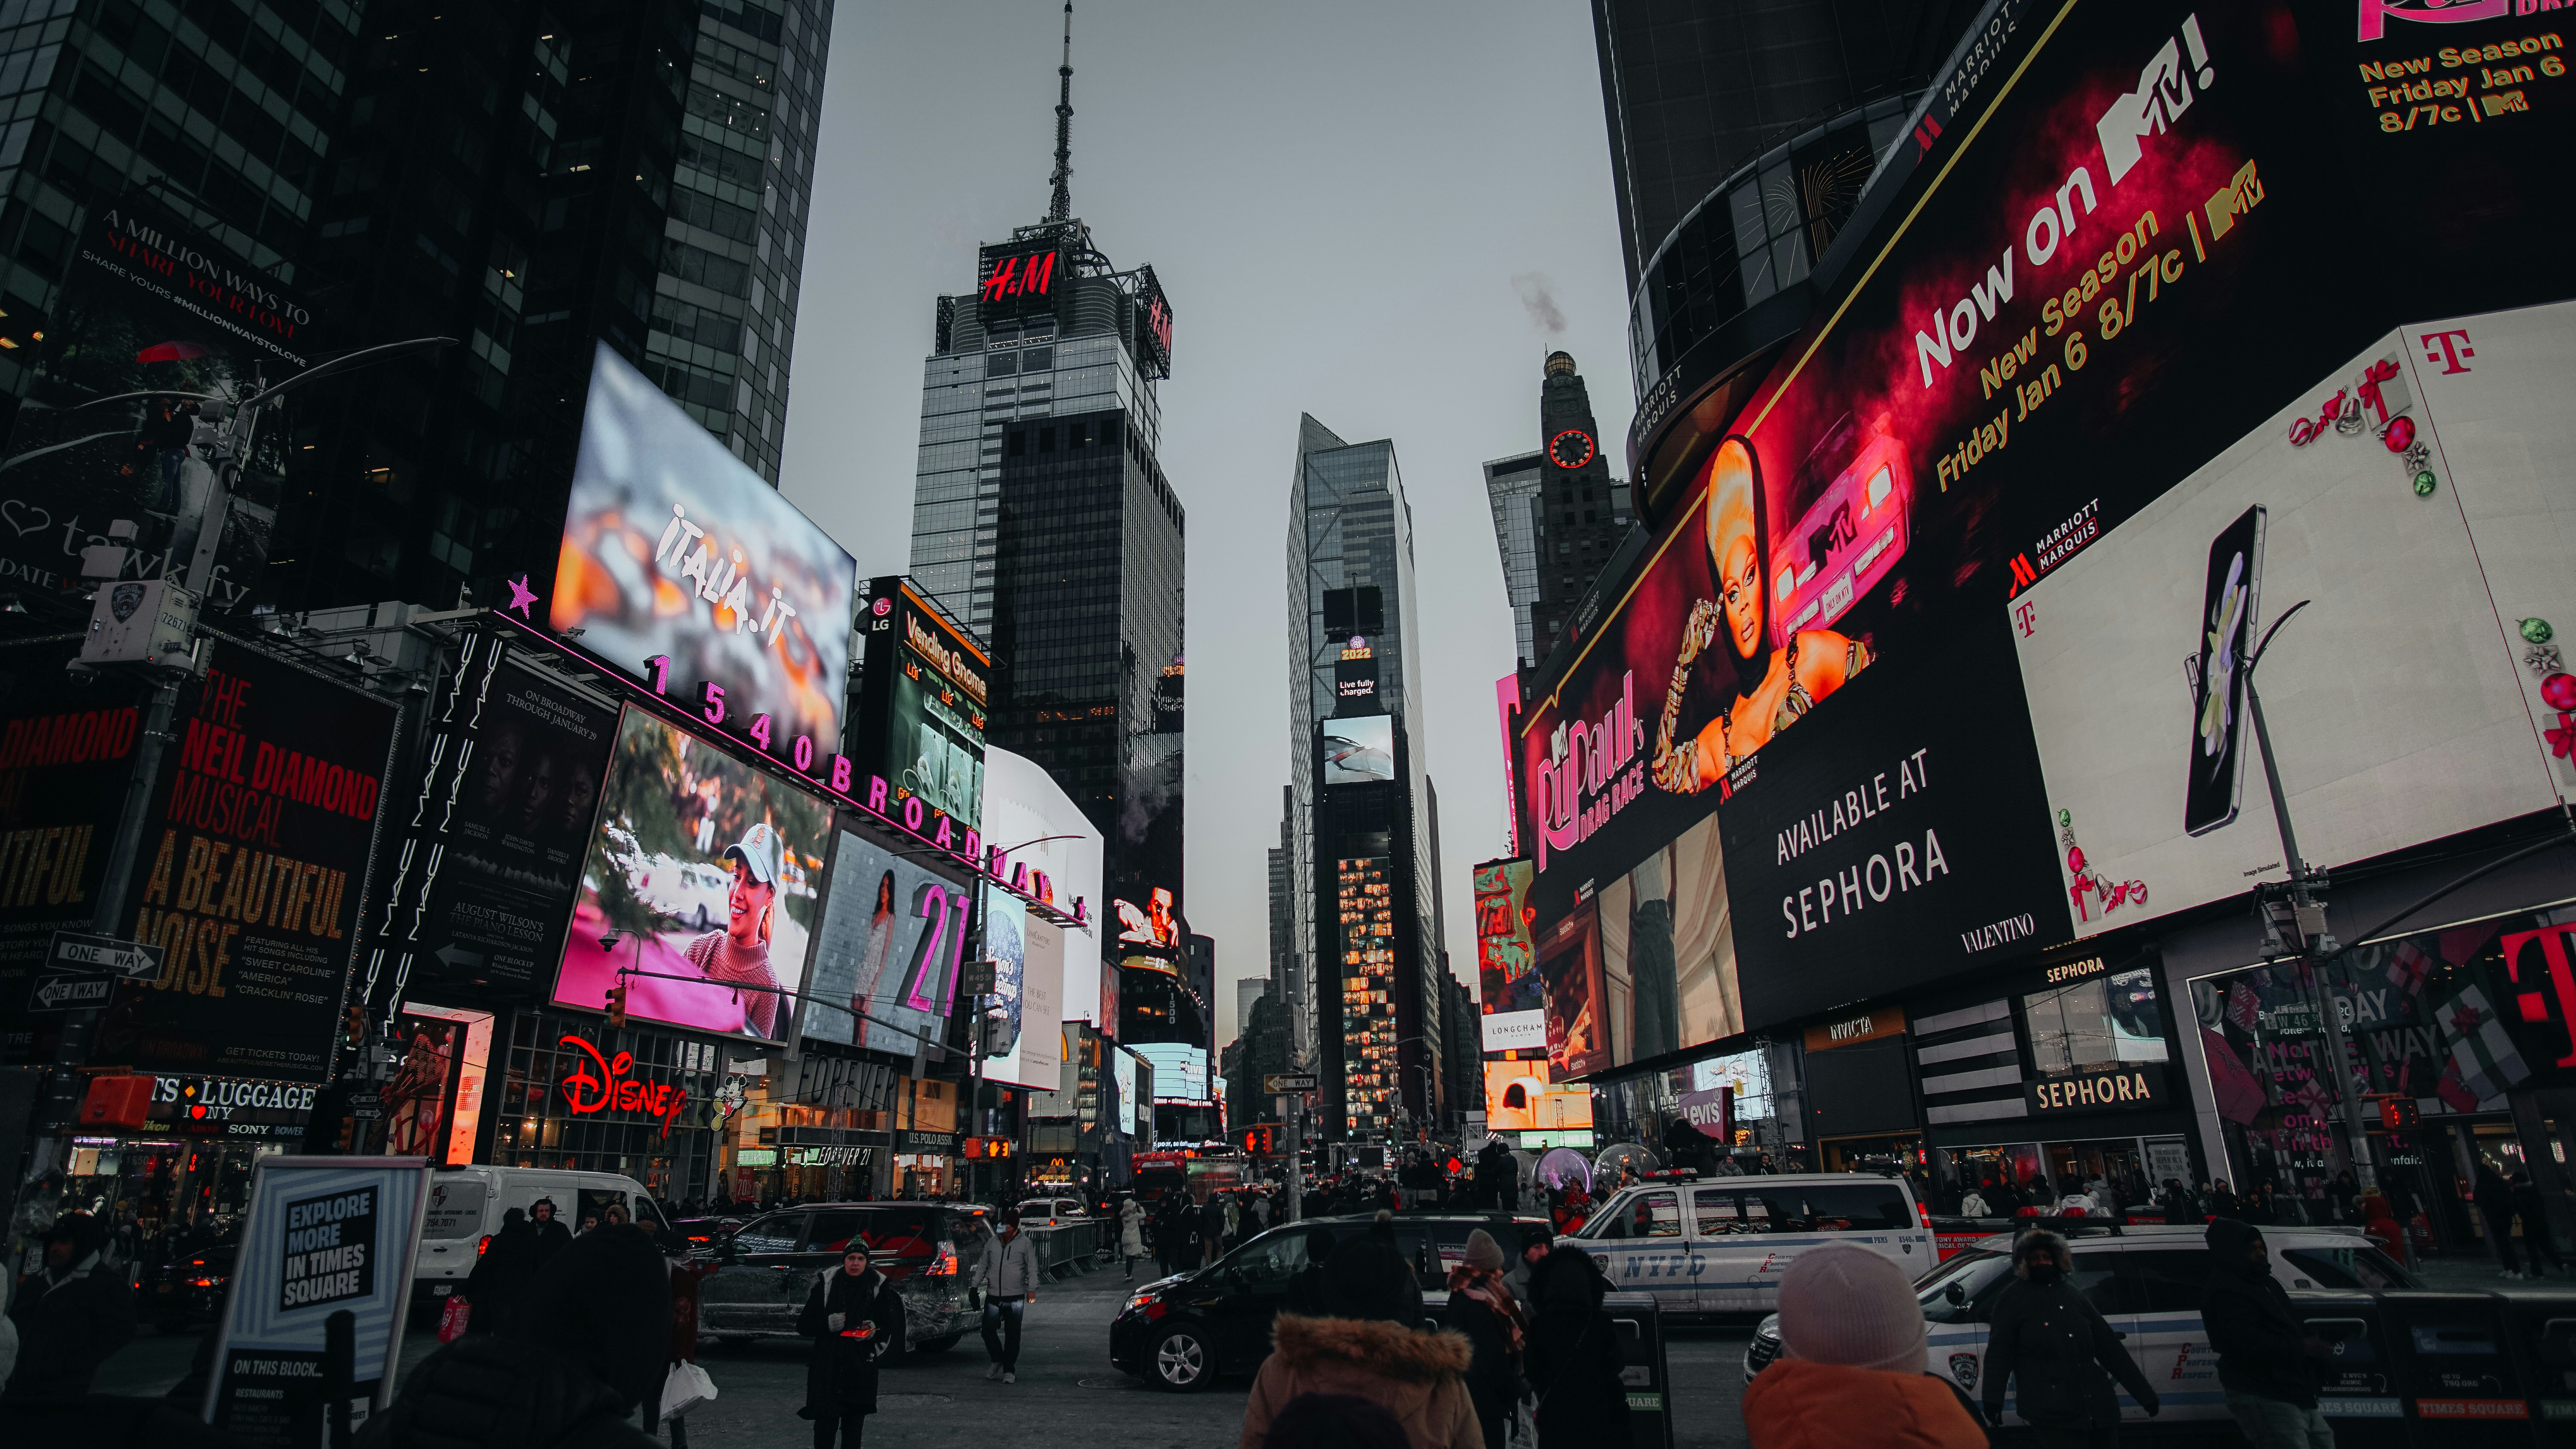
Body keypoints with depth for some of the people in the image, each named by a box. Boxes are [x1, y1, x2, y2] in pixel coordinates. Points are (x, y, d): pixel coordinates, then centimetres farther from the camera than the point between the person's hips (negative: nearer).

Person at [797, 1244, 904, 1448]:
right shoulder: (826, 1284, 0)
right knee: (825, 1425, -3)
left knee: (853, 1427, 8)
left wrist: (873, 1331, -15)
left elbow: (888, 1329, 7)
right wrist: (828, 1323, -15)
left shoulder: (879, 1287, 2)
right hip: (827, 1368, -1)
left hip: (861, 1368, 1)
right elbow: (803, 1325, 3)